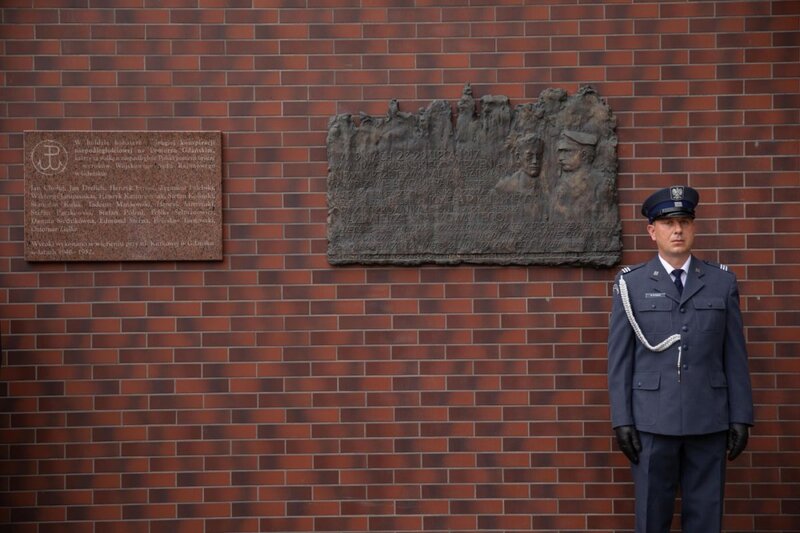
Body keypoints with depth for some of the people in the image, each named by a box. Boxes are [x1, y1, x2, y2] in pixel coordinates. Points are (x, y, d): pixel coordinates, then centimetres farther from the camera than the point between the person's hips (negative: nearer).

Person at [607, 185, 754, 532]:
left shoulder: (722, 282, 6)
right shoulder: (631, 284, 1)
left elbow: (735, 356, 5)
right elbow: (620, 358, 0)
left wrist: (741, 417, 2)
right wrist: (621, 420, -6)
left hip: (708, 421, 1)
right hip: (652, 420, -1)